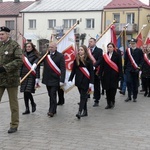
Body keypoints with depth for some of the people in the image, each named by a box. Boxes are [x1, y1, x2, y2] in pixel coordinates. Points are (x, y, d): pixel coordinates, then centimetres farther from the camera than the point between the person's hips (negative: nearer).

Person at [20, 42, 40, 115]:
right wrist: (20, 76, 11)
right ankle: (27, 109, 13)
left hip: (31, 76, -5)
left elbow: (37, 67, -7)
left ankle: (33, 104, 13)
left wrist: (37, 78, -13)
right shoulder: (24, 55, 12)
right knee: (25, 93, 4)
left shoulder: (35, 56, -3)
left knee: (27, 92, -15)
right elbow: (21, 66, 14)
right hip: (24, 76, 5)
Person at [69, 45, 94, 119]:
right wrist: (70, 79, 1)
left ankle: (80, 112, -15)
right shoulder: (76, 60, 5)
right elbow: (73, 70, 8)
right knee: (83, 96, 11)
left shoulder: (88, 60, -7)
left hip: (85, 80, -4)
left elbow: (91, 72, -7)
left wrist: (91, 82, -12)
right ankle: (85, 111, 19)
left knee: (83, 96, -7)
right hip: (78, 80, 4)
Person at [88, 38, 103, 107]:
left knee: (96, 86, 5)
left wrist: (93, 65, -24)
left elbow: (100, 60, -13)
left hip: (95, 71, -3)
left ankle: (96, 101, 13)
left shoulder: (99, 50, -1)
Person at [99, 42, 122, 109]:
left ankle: (112, 102, 6)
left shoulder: (117, 55, 0)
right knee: (107, 89, 5)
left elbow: (120, 66, -3)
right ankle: (109, 103, 12)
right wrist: (100, 74, 3)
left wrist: (120, 75, -8)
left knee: (113, 88, -6)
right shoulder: (104, 56, 9)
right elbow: (102, 66, 10)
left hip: (114, 75, -3)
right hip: (106, 75, 3)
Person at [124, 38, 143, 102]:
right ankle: (129, 96, 0)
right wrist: (125, 69, 8)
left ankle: (134, 97, 14)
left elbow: (141, 60, -1)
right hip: (128, 69, 1)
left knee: (135, 83, 5)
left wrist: (139, 66, -15)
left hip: (136, 70, -1)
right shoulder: (127, 50, 7)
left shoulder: (139, 51, 2)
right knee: (128, 82, -9)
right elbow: (125, 61, 9)